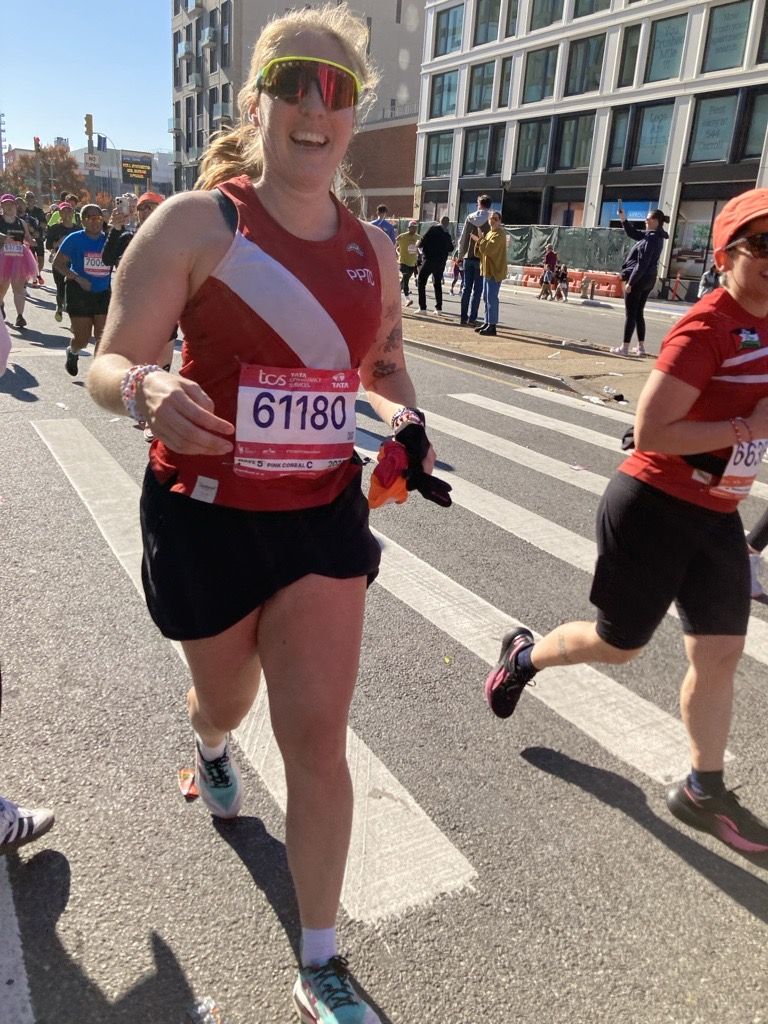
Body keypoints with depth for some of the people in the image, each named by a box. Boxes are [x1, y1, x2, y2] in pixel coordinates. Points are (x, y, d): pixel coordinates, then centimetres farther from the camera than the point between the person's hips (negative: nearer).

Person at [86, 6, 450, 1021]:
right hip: (207, 517, -2)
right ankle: (210, 748, 63)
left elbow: (384, 356, 19)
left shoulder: (370, 246, 3)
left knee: (319, 739, 0)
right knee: (227, 699, 20)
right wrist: (148, 389, -33)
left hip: (324, 516, 3)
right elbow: (111, 364, -9)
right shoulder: (194, 224, -10)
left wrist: (407, 419, -2)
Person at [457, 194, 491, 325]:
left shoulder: (470, 218, 2)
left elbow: (463, 238, 4)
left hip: (468, 257, 3)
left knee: (466, 288, 9)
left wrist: (460, 255, 13)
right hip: (482, 259, -2)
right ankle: (472, 318, -3)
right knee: (477, 290, 0)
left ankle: (464, 317, 9)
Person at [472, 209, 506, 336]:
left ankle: (492, 326, -12)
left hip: (495, 270, -10)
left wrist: (480, 239, -10)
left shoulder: (499, 234, -11)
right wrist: (478, 241, -1)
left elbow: (489, 249, -23)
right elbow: (480, 252, 17)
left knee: (492, 299, -12)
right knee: (486, 298, 13)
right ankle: (487, 323, 20)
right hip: (487, 270, 10)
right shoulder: (489, 233, 19)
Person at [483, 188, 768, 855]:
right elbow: (650, 434, -25)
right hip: (654, 509, -8)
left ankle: (703, 791, 28)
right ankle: (524, 656, 38)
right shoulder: (706, 329, -20)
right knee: (620, 644, 8)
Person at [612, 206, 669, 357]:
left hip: (638, 279, -9)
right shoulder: (654, 236, 10)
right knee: (638, 313, 14)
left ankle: (624, 348, 0)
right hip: (648, 280, 9)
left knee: (630, 314, -3)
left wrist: (630, 282, -20)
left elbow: (642, 264, -22)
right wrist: (623, 219, 9)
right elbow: (633, 233, 22)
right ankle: (641, 347, 16)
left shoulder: (652, 239, -19)